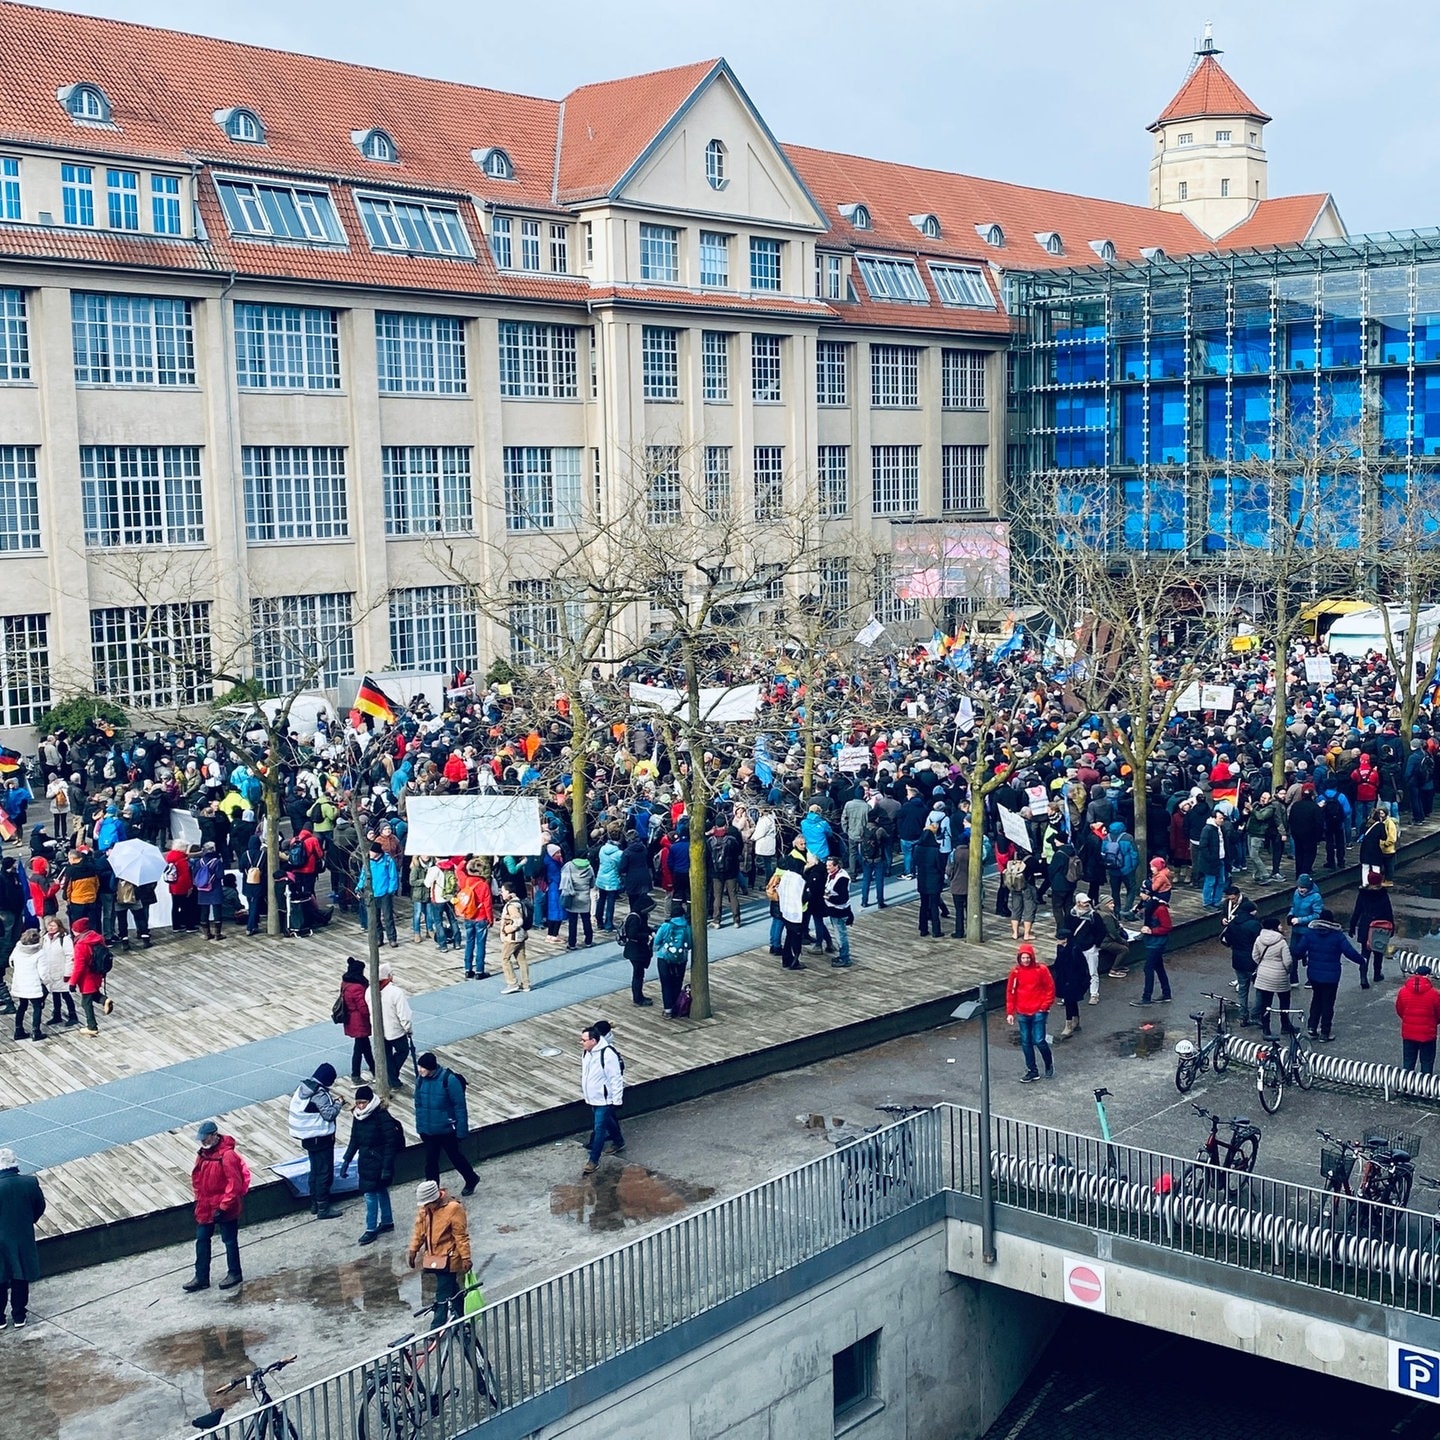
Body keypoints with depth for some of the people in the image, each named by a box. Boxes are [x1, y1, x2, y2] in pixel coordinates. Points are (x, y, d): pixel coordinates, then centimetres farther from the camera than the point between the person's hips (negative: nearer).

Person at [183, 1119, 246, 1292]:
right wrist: (199, 1199, 11)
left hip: (225, 1208, -8)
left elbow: (235, 1184, -23)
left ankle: (234, 1273, 23)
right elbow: (197, 1177, 15)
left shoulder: (227, 1155, -23)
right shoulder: (204, 1153, 3)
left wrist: (224, 1206, -21)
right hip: (206, 1207, 8)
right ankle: (201, 1278, 20)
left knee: (229, 1240, 7)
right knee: (202, 1240, 11)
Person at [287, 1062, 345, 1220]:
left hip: (308, 1137, 9)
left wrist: (330, 1100, 8)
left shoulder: (304, 1087, 3)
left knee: (315, 1171, 20)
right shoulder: (320, 1093, -24)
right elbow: (329, 1114, -22)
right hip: (321, 1139, -9)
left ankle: (315, 1204, 29)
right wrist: (338, 1104, -6)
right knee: (325, 1173, 1)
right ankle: (323, 1209, 6)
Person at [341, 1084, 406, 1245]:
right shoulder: (358, 1116, 2)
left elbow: (391, 1144, -19)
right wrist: (346, 1160, 7)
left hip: (379, 1162, -7)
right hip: (365, 1161, 7)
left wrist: (387, 1167, -20)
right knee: (381, 1191, 19)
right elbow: (354, 1141, 12)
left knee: (370, 1194, -5)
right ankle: (387, 1222, 31)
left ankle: (371, 1230, 5)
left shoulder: (382, 1117, -20)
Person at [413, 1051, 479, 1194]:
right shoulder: (420, 1079, -6)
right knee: (430, 1161, 9)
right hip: (427, 1131, 4)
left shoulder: (449, 1079, -22)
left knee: (455, 1156, 16)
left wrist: (461, 1130, -14)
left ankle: (471, 1179, 41)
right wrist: (420, 1127, 9)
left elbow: (460, 1106, -16)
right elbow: (418, 1104, 6)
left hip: (446, 1129, -4)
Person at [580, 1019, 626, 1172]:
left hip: (604, 1099, -8)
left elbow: (616, 1079, -22)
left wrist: (617, 1100, -17)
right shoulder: (586, 1052, -2)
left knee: (599, 1128, -3)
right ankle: (619, 1143, 45)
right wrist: (584, 1092, 22)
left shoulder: (608, 1054, -28)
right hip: (592, 1098, 8)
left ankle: (593, 1160, 5)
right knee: (608, 1122, 25)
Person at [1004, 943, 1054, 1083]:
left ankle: (1049, 1063, 22)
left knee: (1039, 1041, -6)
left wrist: (1045, 1006, -6)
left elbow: (1050, 988, -2)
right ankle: (1032, 1071, 19)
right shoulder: (1015, 972, 0)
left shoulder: (1041, 970, -8)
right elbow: (1010, 992, 6)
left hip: (1038, 1012, -3)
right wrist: (1010, 1012, 4)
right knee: (1026, 1042, 7)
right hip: (1022, 1014, 3)